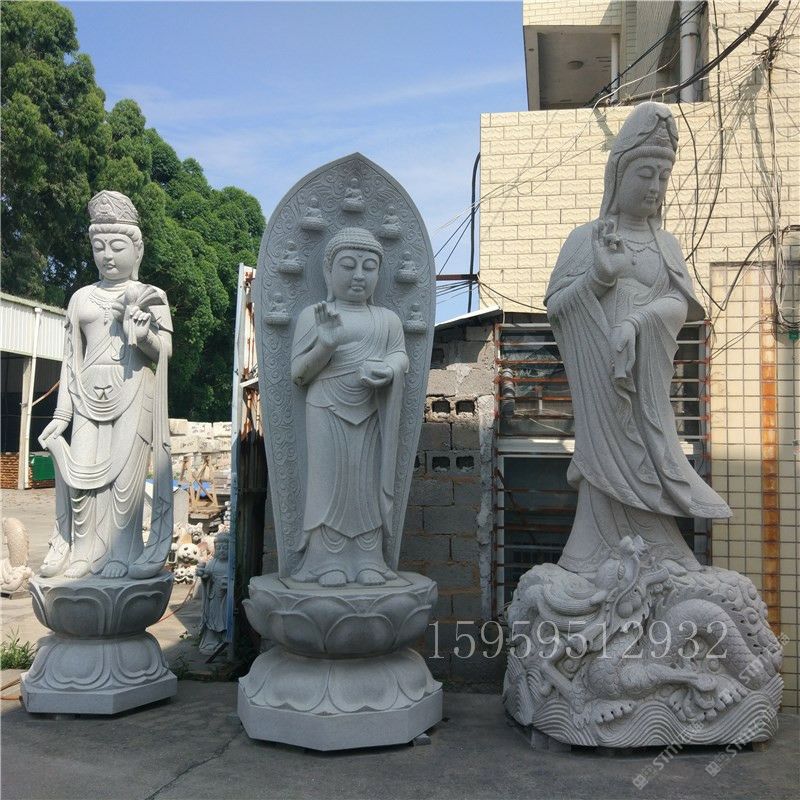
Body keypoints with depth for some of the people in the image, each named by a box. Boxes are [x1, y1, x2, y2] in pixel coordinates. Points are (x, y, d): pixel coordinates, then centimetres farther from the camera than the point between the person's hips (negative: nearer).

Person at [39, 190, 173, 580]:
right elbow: (72, 358, 15)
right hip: (90, 395, 3)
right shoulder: (82, 298, 15)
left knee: (124, 472, -7)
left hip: (133, 392, -3)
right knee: (81, 473, -6)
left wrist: (145, 336, -22)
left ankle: (120, 555, 1)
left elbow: (164, 350, 1)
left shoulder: (150, 297, 7)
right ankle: (82, 551, 6)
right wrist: (62, 413, 11)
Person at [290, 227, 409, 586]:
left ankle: (368, 561, 9)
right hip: (327, 411, -2)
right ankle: (329, 561, 4)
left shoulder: (388, 318, 15)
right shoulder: (314, 315, 5)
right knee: (331, 479, -3)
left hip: (371, 414, 3)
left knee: (368, 482, 2)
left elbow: (401, 355, 5)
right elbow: (298, 374, 1)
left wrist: (387, 370, -19)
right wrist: (325, 345, -17)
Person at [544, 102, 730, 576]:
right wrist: (595, 278, -12)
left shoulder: (666, 244, 13)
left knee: (643, 460, -1)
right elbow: (554, 304, 4)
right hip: (600, 373, -2)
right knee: (611, 463, -3)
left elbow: (681, 304, 2)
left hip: (647, 374, 2)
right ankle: (607, 570, 5)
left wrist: (638, 321, -16)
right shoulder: (585, 239, 7)